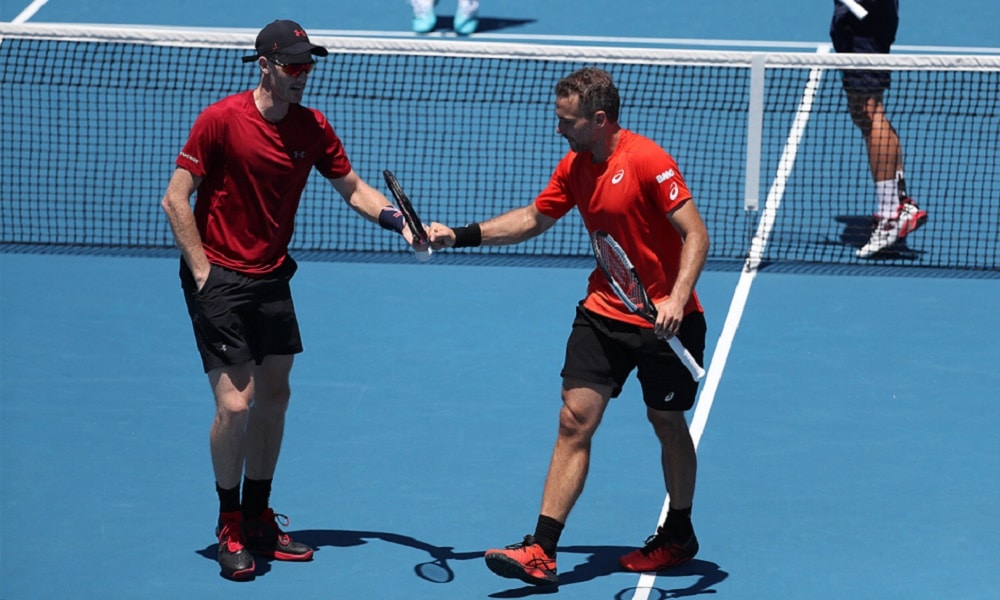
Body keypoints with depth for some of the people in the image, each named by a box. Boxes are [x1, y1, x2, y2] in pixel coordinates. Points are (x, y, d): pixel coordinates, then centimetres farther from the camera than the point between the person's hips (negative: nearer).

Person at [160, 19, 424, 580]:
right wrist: (203, 271, -15)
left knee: (274, 397, 11)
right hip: (218, 278, -6)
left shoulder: (313, 127, 0)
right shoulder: (221, 120, -15)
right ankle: (229, 528, 8)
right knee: (234, 404, -10)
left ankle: (258, 520, 25)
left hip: (272, 277, 6)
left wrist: (402, 221, -8)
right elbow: (176, 199, -12)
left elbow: (353, 188, 9)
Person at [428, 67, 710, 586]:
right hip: (603, 313, 6)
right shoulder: (574, 166, 4)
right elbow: (534, 219, 19)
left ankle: (678, 535, 33)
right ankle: (542, 551, -9)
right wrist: (461, 236, 13)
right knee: (575, 420, -5)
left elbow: (696, 235, -20)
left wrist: (677, 299, -32)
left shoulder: (646, 161, -18)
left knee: (667, 423, 10)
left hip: (666, 319, -6)